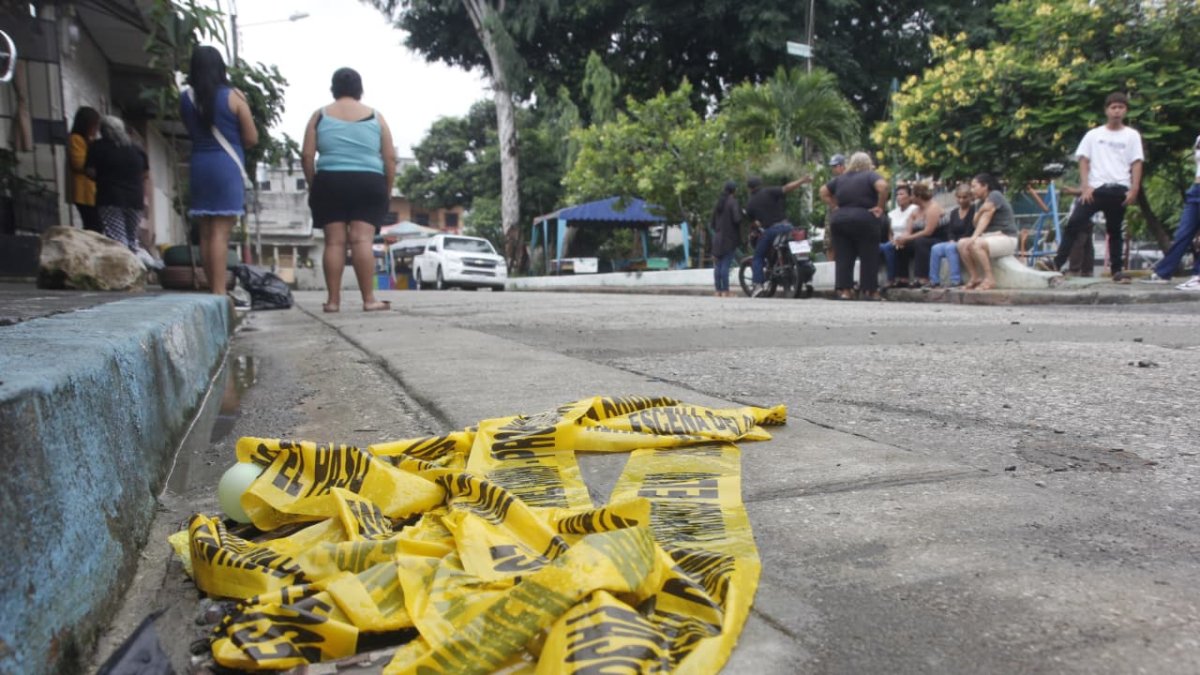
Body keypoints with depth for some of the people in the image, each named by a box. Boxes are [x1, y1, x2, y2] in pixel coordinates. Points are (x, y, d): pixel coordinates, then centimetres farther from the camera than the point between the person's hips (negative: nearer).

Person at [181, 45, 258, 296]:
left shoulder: (185, 99, 8)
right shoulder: (233, 96, -4)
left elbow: (192, 132, 18)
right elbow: (252, 139, -2)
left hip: (199, 166, 5)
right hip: (227, 166, -5)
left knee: (206, 232, 9)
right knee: (221, 232, -8)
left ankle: (214, 291, 14)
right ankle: (219, 292, -11)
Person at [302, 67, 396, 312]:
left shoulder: (320, 115, 10)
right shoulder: (375, 116, 10)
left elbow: (307, 156, 2)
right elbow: (390, 158, 5)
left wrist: (313, 185, 12)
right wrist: (388, 189, 11)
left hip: (330, 183, 1)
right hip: (368, 184, -1)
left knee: (334, 241, 1)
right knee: (362, 240, -6)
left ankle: (333, 300, 1)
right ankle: (369, 299, -8)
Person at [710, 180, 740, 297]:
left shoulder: (719, 202, 13)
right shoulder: (733, 201, -10)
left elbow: (713, 221, 17)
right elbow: (737, 218, -20)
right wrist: (742, 213, 0)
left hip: (718, 238, 7)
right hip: (729, 237, -7)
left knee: (718, 265, 7)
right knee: (726, 265, -8)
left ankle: (718, 291, 9)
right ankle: (725, 291, -8)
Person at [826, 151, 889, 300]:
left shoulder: (840, 178, 16)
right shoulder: (870, 175, 0)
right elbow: (882, 186, -18)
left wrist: (834, 206, 16)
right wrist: (880, 206, -10)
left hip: (839, 219, 4)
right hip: (864, 219, -4)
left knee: (844, 256, 6)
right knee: (869, 256, 3)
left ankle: (844, 290, 3)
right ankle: (870, 291, 4)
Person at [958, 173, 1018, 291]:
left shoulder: (995, 195, -8)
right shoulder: (982, 202, 15)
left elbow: (986, 218, -19)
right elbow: (976, 223, 4)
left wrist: (974, 237, -28)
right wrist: (979, 212, -14)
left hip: (1006, 238, -8)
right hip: (990, 237, 8)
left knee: (975, 244, -32)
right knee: (962, 243, -10)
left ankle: (989, 279, -25)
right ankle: (975, 278, -10)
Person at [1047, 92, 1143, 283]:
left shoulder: (1132, 135, 7)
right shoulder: (1093, 134, 8)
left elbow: (1136, 164, 4)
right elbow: (1084, 161, 5)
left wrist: (1134, 190, -7)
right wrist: (1085, 186, -7)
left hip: (1119, 189, 0)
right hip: (1095, 188, 0)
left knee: (1115, 230, 7)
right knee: (1074, 223, -13)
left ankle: (1117, 270, 13)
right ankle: (1057, 263, -14)